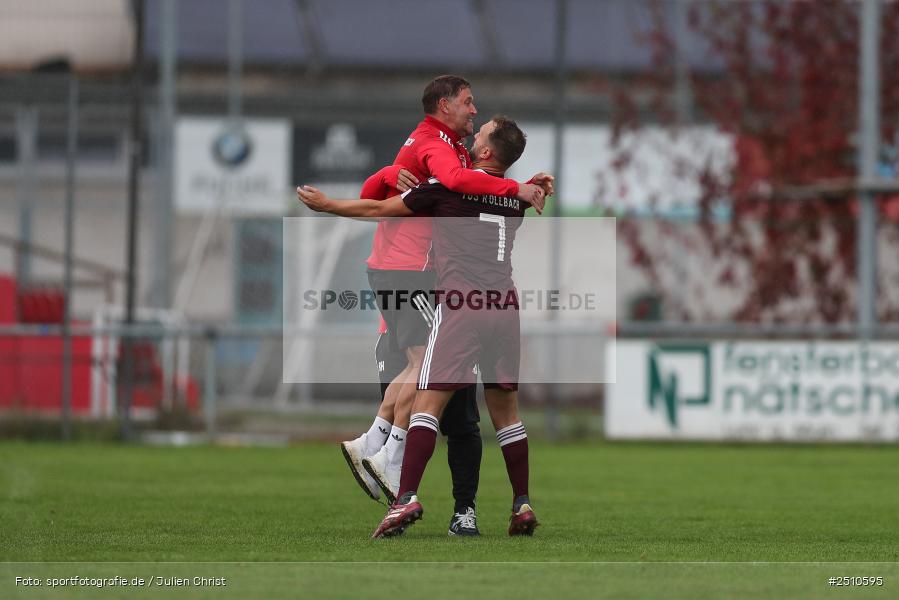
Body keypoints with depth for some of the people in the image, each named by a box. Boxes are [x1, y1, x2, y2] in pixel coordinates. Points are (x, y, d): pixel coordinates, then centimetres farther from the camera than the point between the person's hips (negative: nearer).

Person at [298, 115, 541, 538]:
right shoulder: (515, 197, 15)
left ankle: (407, 498, -19)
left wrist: (327, 205, 21)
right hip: (505, 305, 5)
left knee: (428, 403, -7)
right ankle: (522, 505, 11)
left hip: (460, 303, -5)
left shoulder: (450, 185, -1)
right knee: (505, 408, 13)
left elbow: (380, 209, 7)